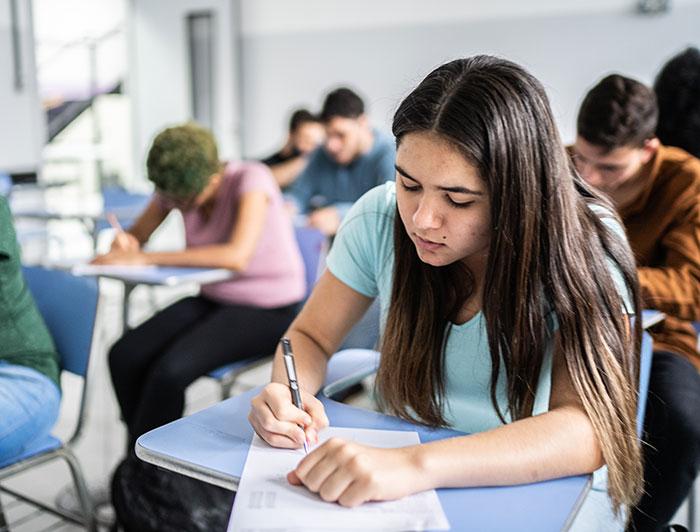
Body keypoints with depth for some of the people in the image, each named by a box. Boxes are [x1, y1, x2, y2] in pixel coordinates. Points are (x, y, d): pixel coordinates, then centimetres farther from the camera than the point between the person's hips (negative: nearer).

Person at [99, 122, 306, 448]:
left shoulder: (251, 179, -21)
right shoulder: (176, 185, -3)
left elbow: (237, 256, -36)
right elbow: (137, 235, 10)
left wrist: (146, 259, -34)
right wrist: (124, 244, -16)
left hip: (268, 310, -6)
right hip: (213, 298, 7)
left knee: (170, 370, -26)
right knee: (124, 357, -15)